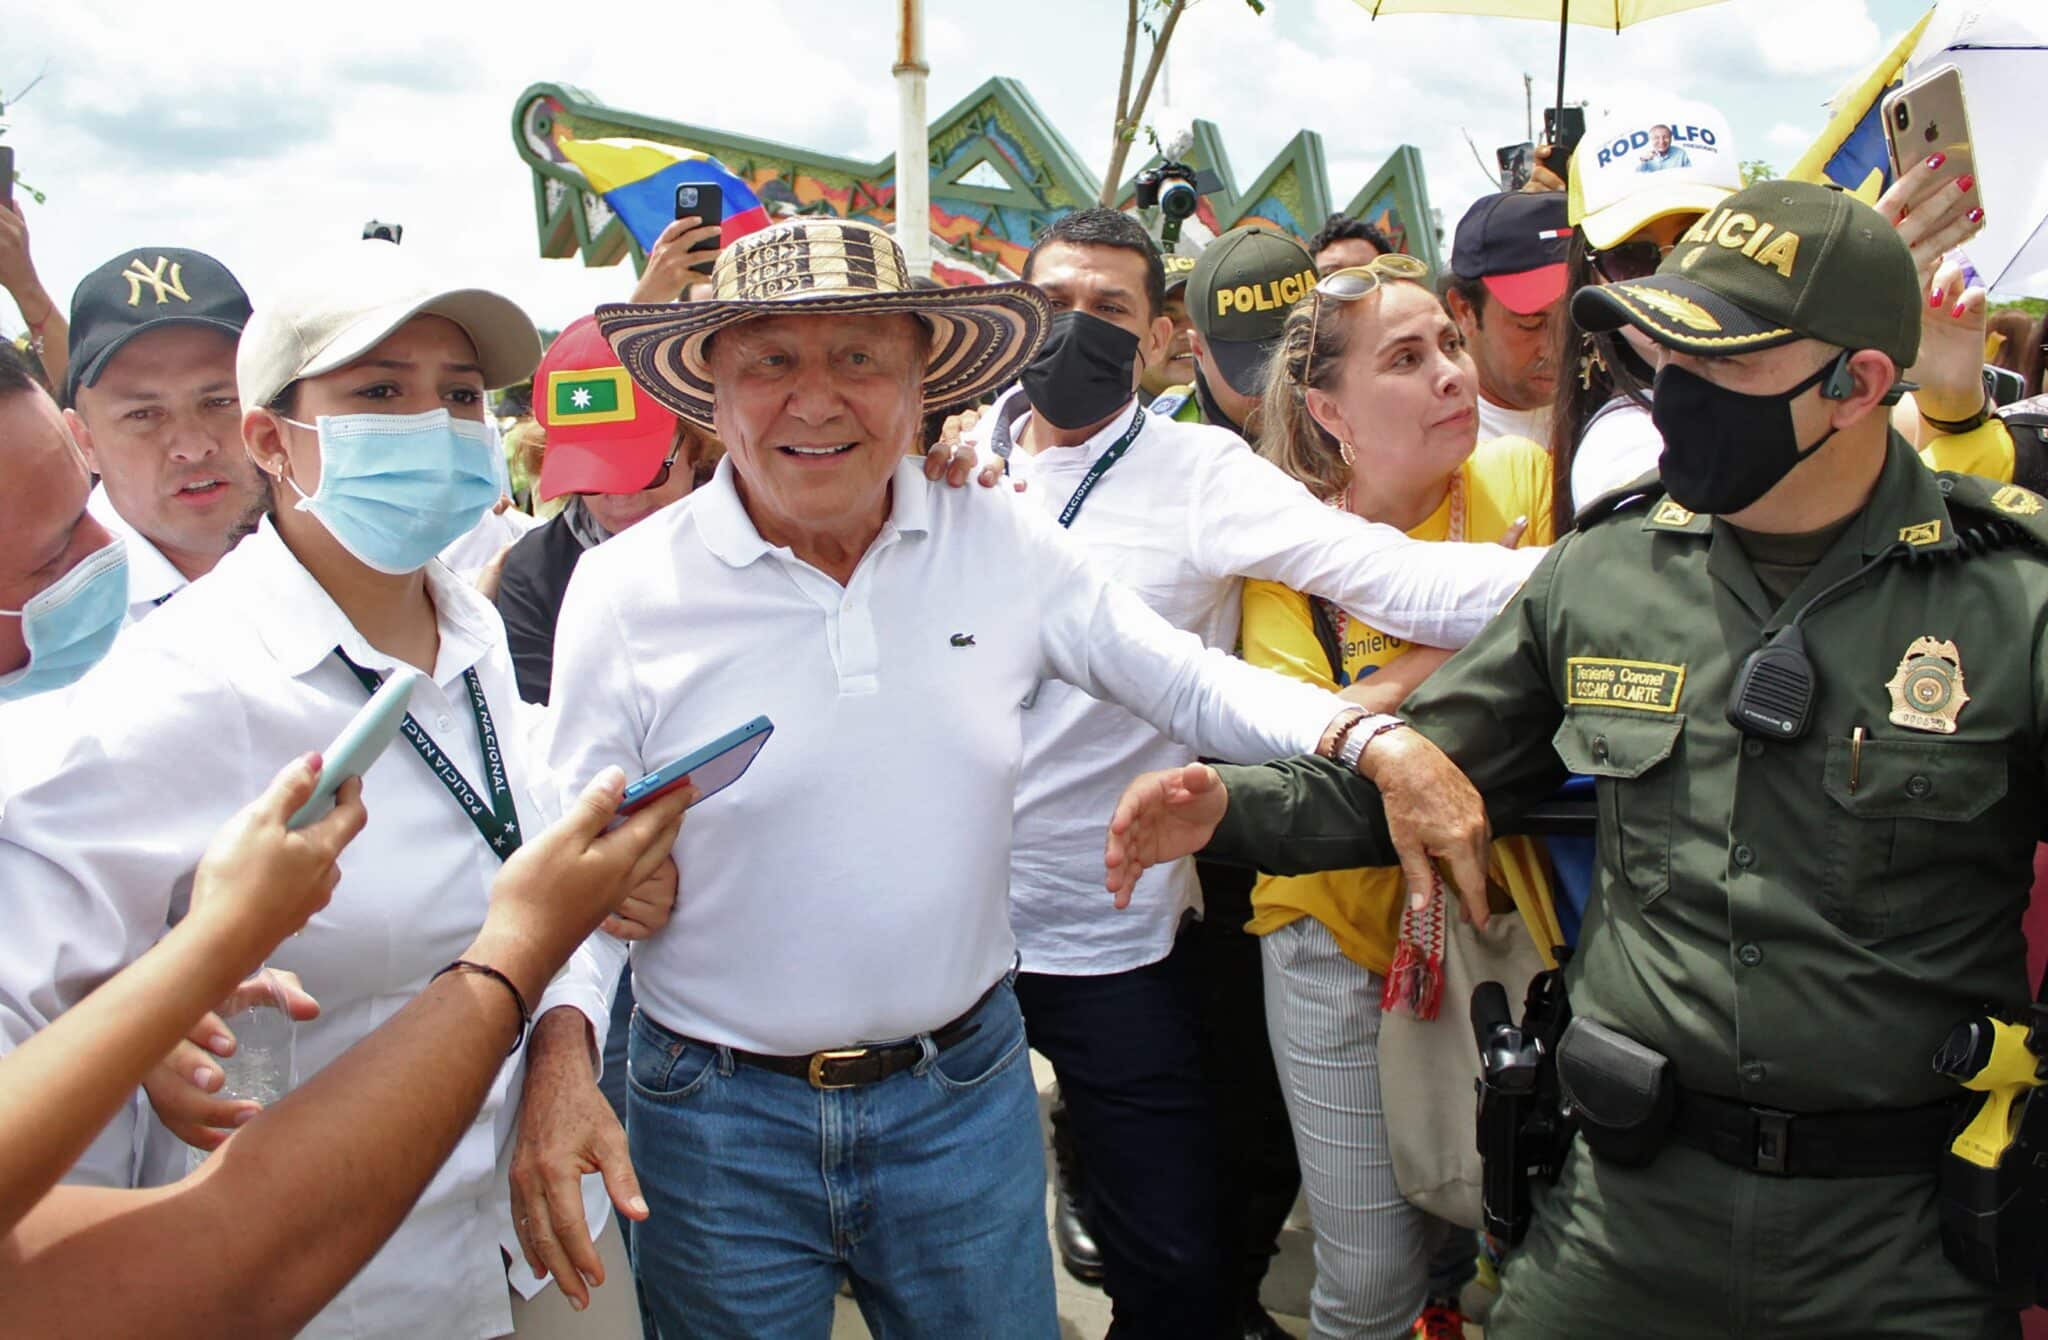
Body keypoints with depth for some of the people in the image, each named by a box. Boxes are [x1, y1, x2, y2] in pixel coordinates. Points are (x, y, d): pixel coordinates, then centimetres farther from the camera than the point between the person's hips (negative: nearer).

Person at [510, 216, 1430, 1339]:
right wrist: (559, 1051, -21)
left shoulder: (1005, 546, -4)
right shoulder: (624, 590, -9)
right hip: (718, 1115, -1)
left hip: (966, 1092, 2)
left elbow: (1191, 684, 0)